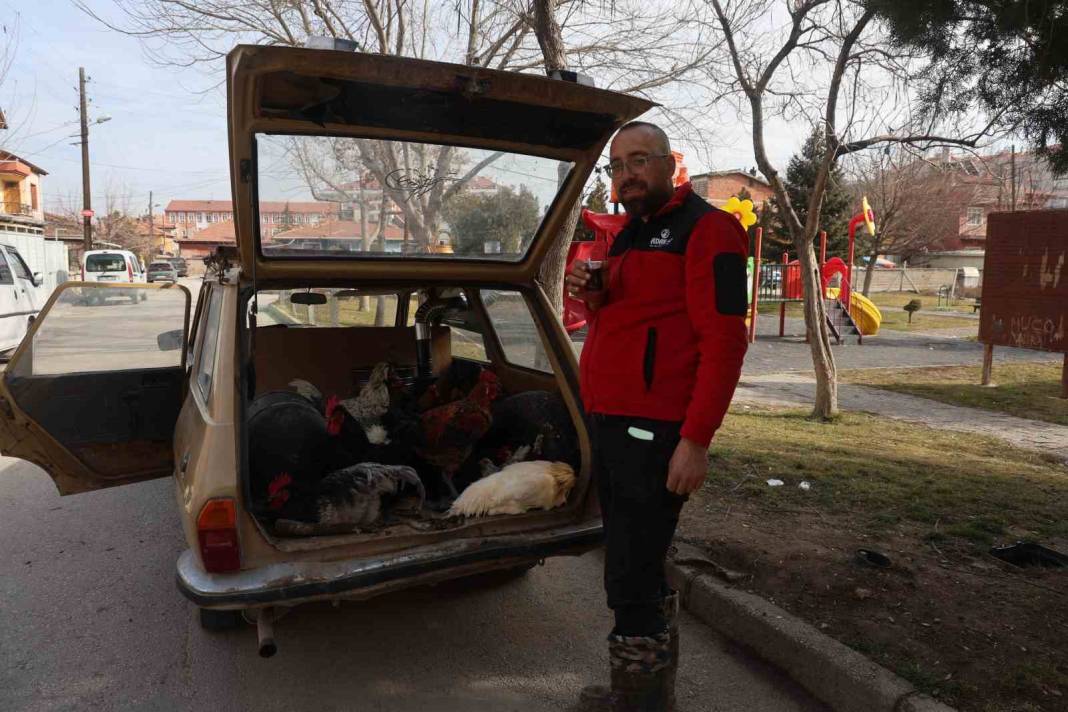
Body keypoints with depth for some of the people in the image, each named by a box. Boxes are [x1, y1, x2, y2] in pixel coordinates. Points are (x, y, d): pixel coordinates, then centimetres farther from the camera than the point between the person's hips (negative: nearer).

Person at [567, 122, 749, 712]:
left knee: (630, 581, -5)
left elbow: (724, 339, -15)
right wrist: (591, 297, 4)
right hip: (608, 425, 9)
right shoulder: (630, 236, 20)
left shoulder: (705, 229, -7)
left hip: (653, 435, -9)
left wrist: (695, 440, -21)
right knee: (638, 571, 18)